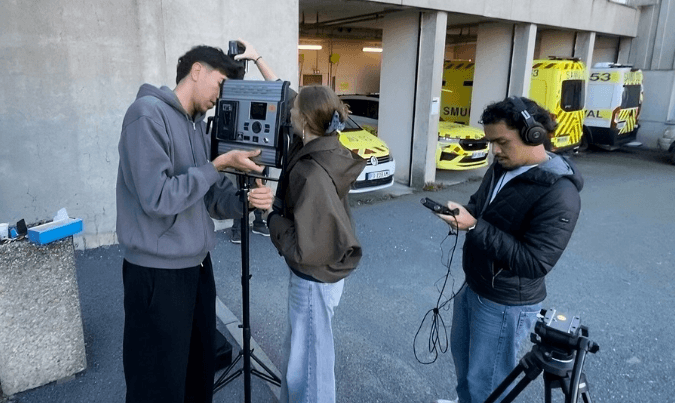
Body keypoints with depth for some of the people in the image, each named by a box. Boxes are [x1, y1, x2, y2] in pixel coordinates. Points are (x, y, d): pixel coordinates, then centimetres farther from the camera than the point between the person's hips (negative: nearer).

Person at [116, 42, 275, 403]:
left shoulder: (198, 126, 11)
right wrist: (220, 164, -18)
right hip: (158, 272, -8)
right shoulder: (148, 113, -15)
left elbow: (213, 197, 9)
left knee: (201, 367, 21)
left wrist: (246, 199, -12)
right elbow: (158, 198, -24)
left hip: (198, 264, 8)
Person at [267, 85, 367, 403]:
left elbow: (305, 248, -31)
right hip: (315, 274, 10)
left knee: (309, 360, 11)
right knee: (301, 350, 29)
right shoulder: (326, 151, -4)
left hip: (314, 279, -10)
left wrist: (273, 218, -14)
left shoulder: (311, 174, -31)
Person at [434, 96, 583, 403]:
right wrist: (461, 212, -12)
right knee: (462, 355, 27)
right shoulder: (502, 167, 0)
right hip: (473, 286, 9)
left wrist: (474, 227, -32)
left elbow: (534, 263, -30)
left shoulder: (559, 195, -26)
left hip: (507, 303, -8)